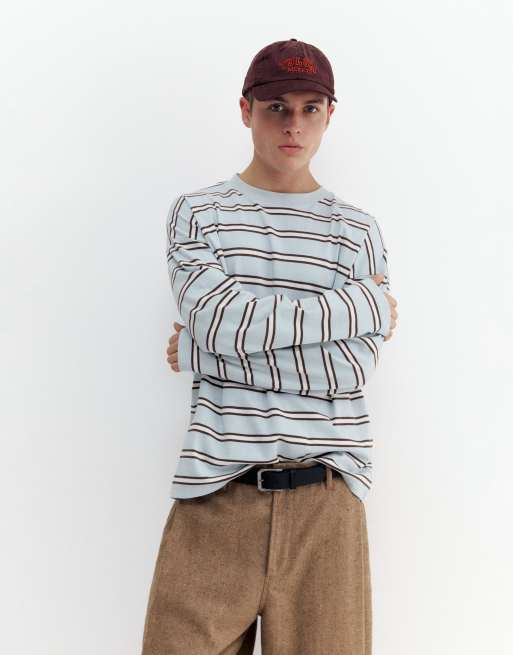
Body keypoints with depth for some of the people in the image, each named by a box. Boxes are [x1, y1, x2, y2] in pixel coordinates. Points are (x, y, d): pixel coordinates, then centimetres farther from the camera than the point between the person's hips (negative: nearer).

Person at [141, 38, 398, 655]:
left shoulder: (357, 230, 8)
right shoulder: (197, 212, 7)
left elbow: (351, 370, -5)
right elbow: (222, 321, -11)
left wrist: (201, 355, -5)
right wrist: (362, 304, -5)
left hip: (324, 496, 1)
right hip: (216, 490, 0)